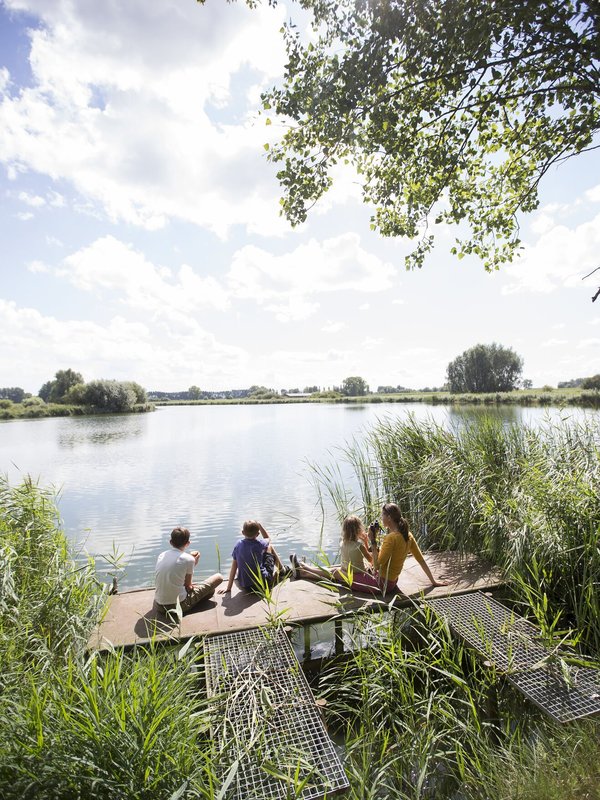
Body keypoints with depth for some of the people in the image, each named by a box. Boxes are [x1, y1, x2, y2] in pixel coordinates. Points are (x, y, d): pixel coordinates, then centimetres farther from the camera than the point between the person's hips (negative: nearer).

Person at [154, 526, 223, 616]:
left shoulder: (161, 555, 2)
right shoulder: (188, 559, -15)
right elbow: (188, 586, -3)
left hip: (159, 606, 6)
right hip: (179, 606, -6)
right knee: (218, 577, 3)